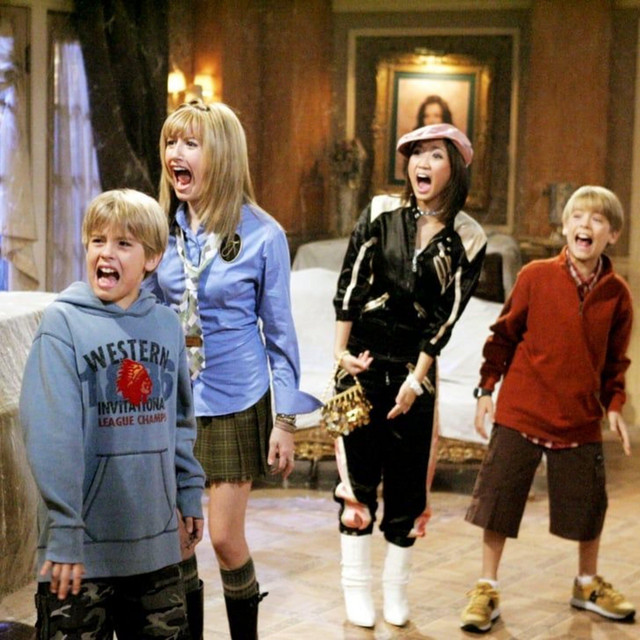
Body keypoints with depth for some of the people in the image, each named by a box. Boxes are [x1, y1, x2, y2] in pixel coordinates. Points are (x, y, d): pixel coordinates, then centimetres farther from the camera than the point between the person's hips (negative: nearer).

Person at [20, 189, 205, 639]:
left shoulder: (166, 324, 5)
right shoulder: (63, 322, -10)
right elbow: (52, 434, -15)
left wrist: (190, 492, 14)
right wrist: (63, 533, -18)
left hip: (156, 541, 5)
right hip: (84, 549, -5)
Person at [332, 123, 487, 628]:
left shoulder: (467, 240, -2)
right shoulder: (381, 213, -1)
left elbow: (446, 317, -4)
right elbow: (350, 283, -2)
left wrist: (416, 379, -8)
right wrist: (341, 350, -6)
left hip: (415, 366, 0)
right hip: (363, 359, 0)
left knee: (408, 476, 5)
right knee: (359, 471, 1)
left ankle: (397, 590, 18)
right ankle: (358, 589, 11)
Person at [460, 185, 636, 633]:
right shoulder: (536, 276, -8)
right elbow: (504, 335, 0)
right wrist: (487, 389, -2)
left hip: (580, 420, 2)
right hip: (520, 412, -2)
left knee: (589, 507, 13)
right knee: (499, 499, 2)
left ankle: (589, 585, 36)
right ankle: (487, 590, 17)